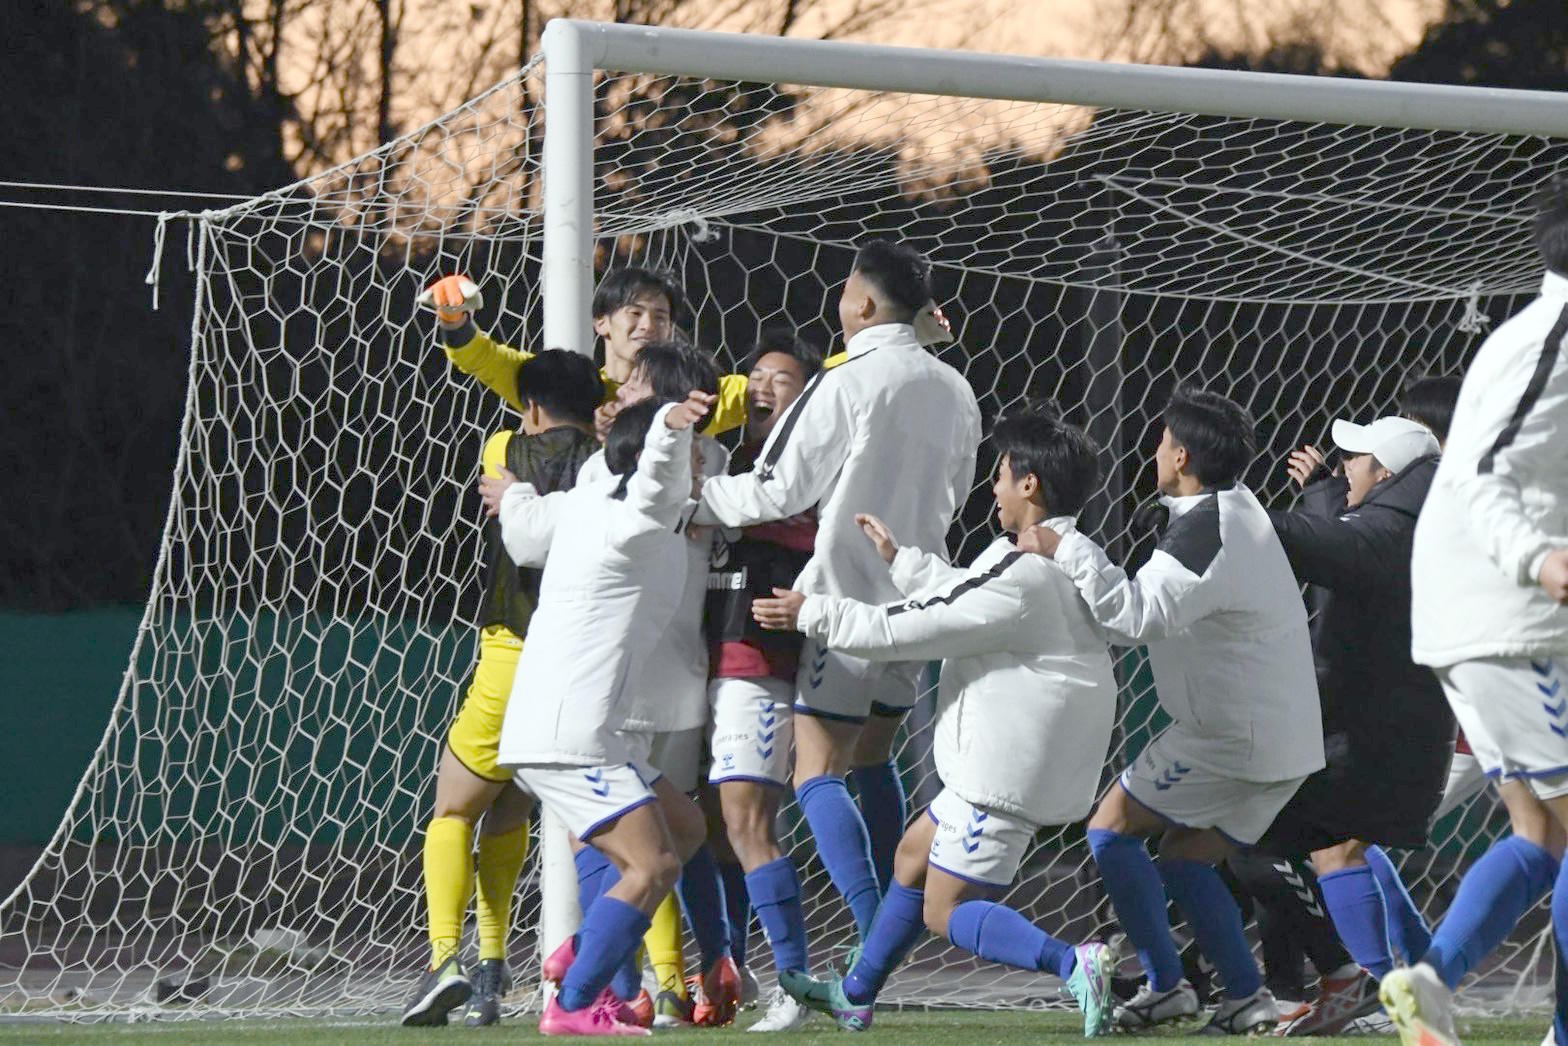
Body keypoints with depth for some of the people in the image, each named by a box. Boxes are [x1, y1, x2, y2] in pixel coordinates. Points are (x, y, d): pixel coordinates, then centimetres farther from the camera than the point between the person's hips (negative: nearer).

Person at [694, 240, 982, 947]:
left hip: (849, 596, -7)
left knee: (817, 773, -7)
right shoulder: (953, 392, 8)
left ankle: (875, 942, -21)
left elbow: (779, 492, -12)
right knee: (873, 756, 21)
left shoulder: (848, 384, -14)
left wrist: (695, 496, 2)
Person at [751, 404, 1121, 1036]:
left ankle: (1071, 965, -24)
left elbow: (907, 629, -17)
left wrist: (813, 615, -6)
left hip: (1006, 767, -10)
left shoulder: (1021, 577, -23)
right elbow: (961, 598, 24)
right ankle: (855, 995, 37)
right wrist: (900, 560, 34)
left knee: (946, 911, -6)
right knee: (915, 853, 24)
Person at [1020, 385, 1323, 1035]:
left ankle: (1165, 985, -4)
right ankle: (1248, 998, 9)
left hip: (1230, 738, -10)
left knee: (1112, 830, -1)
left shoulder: (1205, 534, -20)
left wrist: (1067, 551, -29)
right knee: (1185, 859, 18)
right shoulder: (1239, 509, 14)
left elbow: (1138, 617, -30)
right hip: (1284, 735, 10)